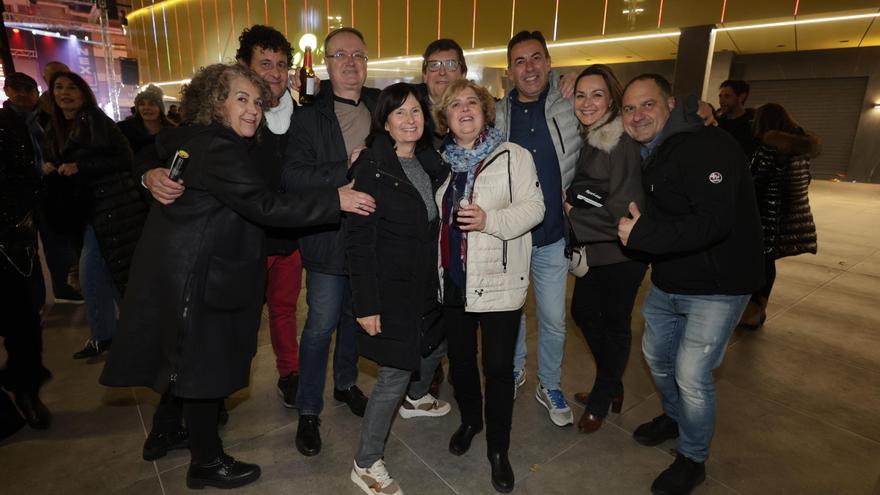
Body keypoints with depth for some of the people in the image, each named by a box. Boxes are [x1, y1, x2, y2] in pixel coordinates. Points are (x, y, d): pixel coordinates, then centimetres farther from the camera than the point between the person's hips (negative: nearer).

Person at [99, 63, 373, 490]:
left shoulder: (193, 140, 10)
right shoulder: (217, 151, -22)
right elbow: (266, 206, -30)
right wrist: (335, 200, -30)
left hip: (183, 270, 10)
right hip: (196, 276, -10)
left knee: (187, 358, 24)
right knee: (205, 366, 4)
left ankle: (165, 432, 44)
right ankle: (207, 462, 22)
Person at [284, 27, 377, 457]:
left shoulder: (380, 105, 5)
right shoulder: (308, 116, -6)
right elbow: (292, 176, -15)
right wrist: (347, 169, -23)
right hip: (328, 238, -4)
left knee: (355, 316, 19)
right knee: (321, 325, 4)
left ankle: (345, 383, 42)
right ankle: (308, 411, 23)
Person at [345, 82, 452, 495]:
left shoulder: (430, 162, 6)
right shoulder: (372, 168, -15)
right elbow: (358, 240, -17)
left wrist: (439, 281, 10)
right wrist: (366, 303, -20)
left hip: (427, 283, 7)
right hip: (390, 289, -7)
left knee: (435, 346, 24)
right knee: (395, 374, 0)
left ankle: (415, 399, 56)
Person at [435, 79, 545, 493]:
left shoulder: (513, 155, -5)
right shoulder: (441, 161, 10)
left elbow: (533, 207, -11)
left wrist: (490, 220, -24)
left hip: (499, 282, -4)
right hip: (453, 280, 5)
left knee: (498, 367, 4)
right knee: (459, 360, 17)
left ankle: (498, 448, 25)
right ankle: (469, 420, 44)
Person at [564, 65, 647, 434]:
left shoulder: (622, 143, -20)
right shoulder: (586, 139, 4)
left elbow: (624, 211, -23)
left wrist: (572, 213, -15)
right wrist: (569, 205, -2)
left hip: (621, 254, -8)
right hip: (592, 250, 9)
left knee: (614, 323, 10)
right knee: (583, 312, 19)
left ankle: (601, 401, 31)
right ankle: (611, 387, 42)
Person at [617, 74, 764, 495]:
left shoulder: (706, 146, -21)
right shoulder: (649, 155, 8)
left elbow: (713, 222, -32)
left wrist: (642, 235, -30)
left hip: (716, 286, -8)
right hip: (668, 282, 9)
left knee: (691, 374, -5)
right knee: (656, 353, 20)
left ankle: (693, 459, 22)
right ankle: (674, 417, 48)